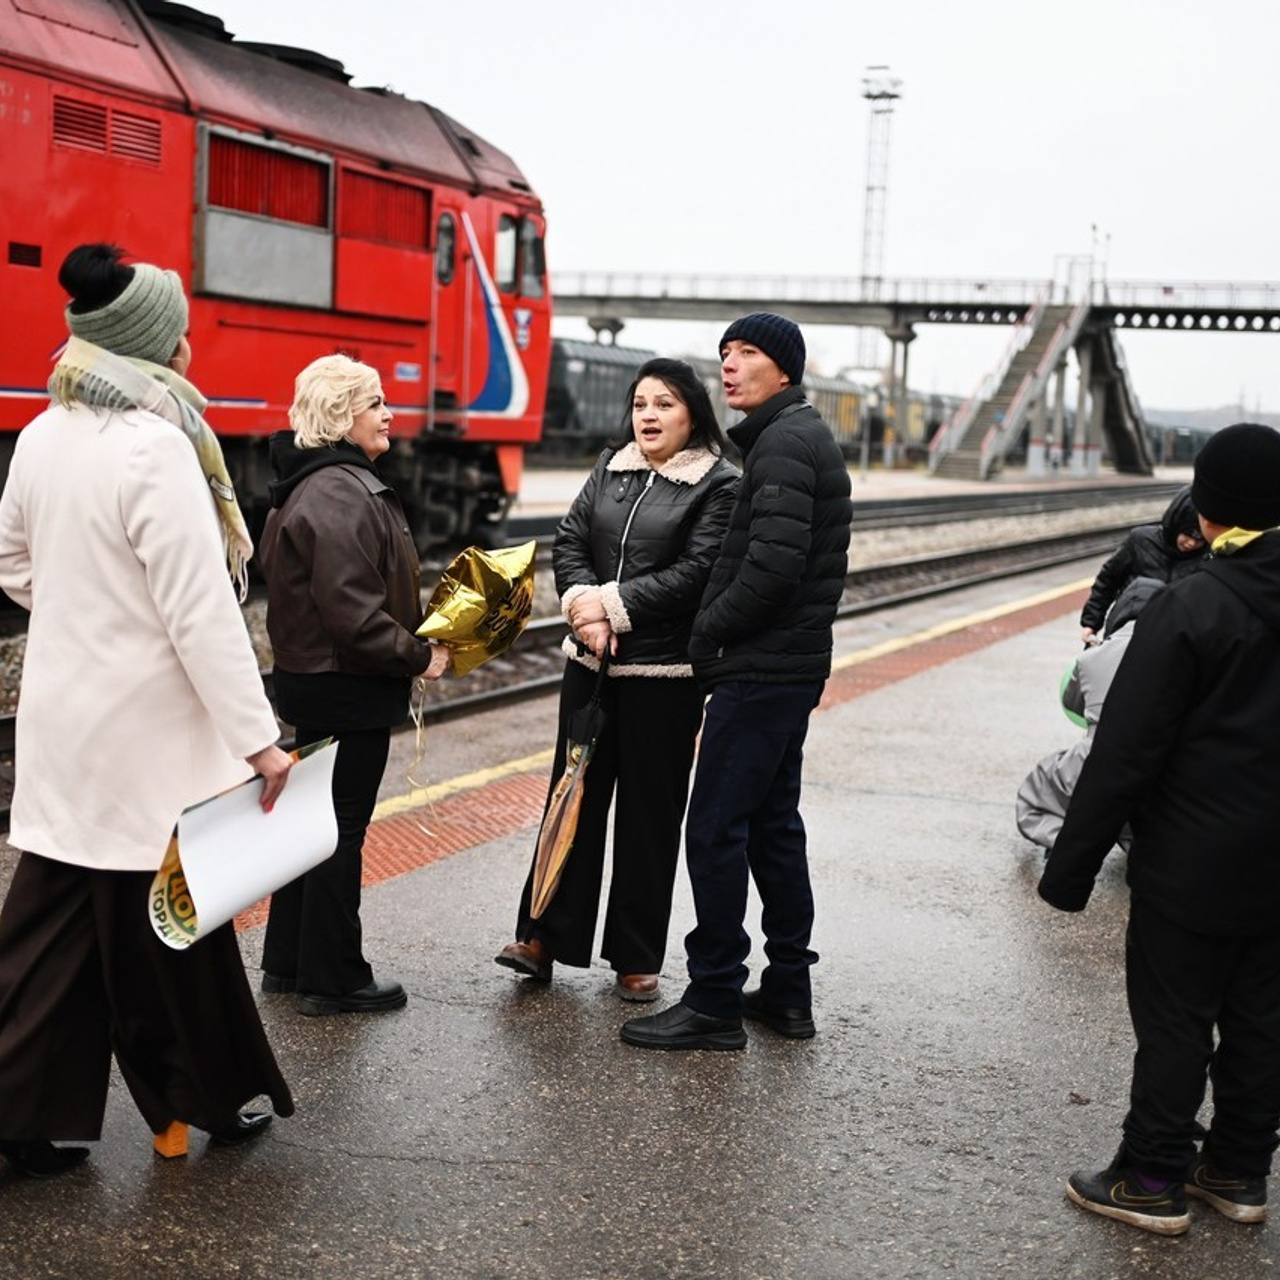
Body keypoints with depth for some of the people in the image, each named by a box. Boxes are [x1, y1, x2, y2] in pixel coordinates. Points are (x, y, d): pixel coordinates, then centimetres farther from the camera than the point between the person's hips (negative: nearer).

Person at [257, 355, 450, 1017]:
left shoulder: (310, 486, 13)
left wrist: (418, 638, 12)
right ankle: (332, 979, 12)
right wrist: (419, 657, -14)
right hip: (349, 691, -10)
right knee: (341, 831, 0)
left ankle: (287, 962, 29)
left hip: (312, 682, 10)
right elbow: (353, 615, -26)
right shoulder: (341, 495, -21)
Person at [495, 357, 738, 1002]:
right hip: (591, 660, 5)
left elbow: (696, 573, -15)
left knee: (649, 812, 4)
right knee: (575, 795, 9)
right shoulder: (610, 469, 11)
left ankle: (636, 957, 14)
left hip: (665, 672, -5)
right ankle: (543, 936, 18)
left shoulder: (719, 485, -5)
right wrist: (583, 605, -13)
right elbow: (569, 542, 5)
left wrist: (614, 605, -16)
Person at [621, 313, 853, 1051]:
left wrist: (708, 633, -12)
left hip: (762, 670, -11)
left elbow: (773, 564, -24)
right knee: (772, 824, 15)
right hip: (790, 665, 11)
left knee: (716, 829, -6)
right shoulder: (803, 436, 18)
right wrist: (719, 634, 12)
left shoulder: (783, 443, -14)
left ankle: (714, 1004, 0)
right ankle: (788, 991, 23)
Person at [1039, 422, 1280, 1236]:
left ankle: (1154, 1181, 13)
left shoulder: (1190, 607, -17)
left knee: (1174, 1023, 4)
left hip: (1193, 866, -6)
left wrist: (1072, 864, -11)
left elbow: (1126, 751, -17)